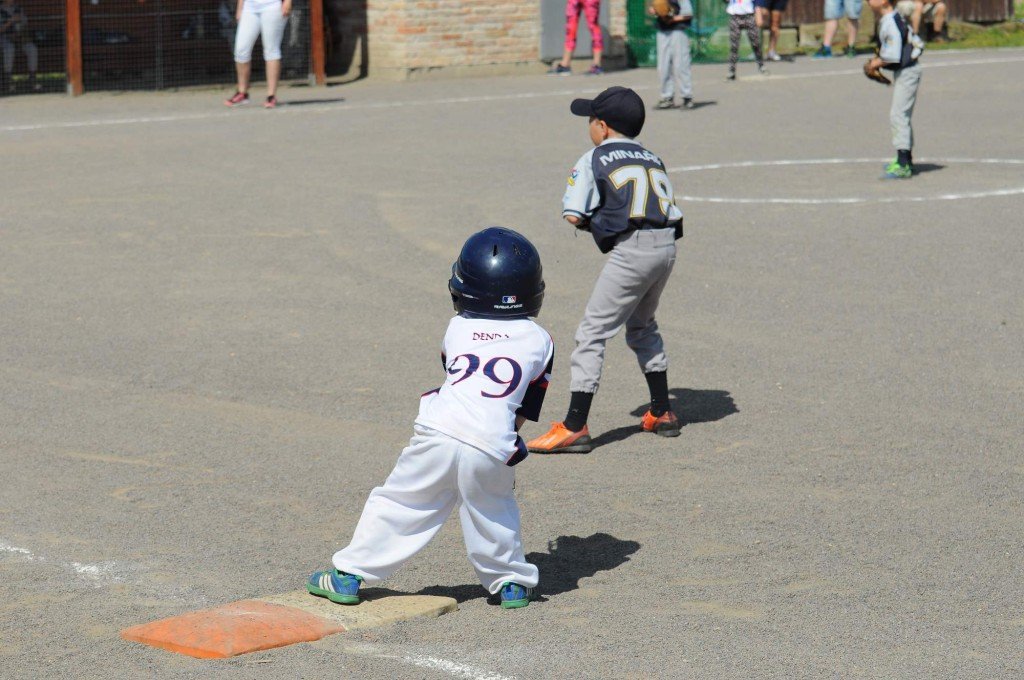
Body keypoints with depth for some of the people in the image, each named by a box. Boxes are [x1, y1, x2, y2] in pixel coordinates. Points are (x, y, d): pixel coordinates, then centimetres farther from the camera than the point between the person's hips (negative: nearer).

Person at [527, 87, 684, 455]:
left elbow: (573, 215, -6)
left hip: (632, 251, -7)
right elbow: (671, 210, 12)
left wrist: (595, 224, 15)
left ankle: (575, 428, -10)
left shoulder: (593, 160, 3)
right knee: (642, 325, 27)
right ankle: (662, 413, 31)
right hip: (667, 245, 7)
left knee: (592, 332, -4)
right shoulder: (652, 158, 21)